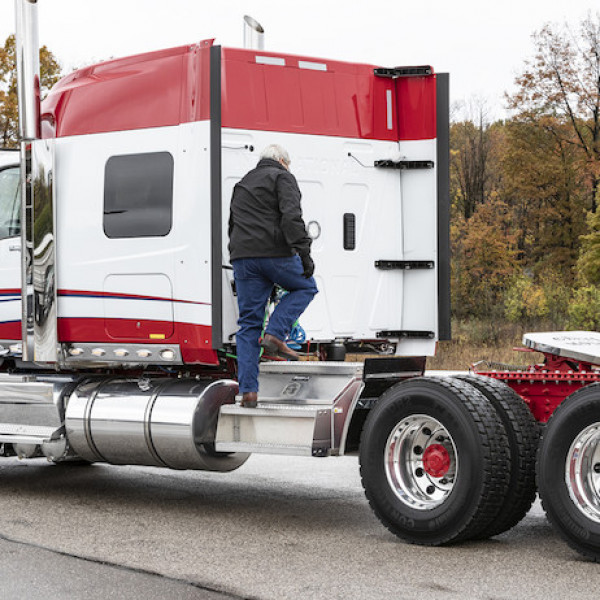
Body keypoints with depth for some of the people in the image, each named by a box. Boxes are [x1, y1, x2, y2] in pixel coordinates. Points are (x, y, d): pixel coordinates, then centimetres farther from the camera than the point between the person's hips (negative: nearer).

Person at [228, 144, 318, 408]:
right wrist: (304, 253, -18)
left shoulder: (241, 185, 27)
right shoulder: (282, 178, 4)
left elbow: (232, 226, 31)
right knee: (305, 287, 21)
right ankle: (275, 334, 0)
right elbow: (291, 216, -13)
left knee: (249, 324, 6)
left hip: (242, 257, 6)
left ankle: (248, 391, 0)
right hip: (276, 254, -6)